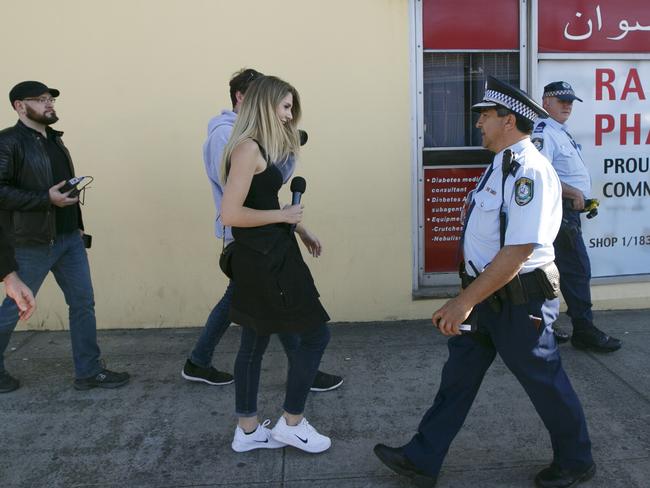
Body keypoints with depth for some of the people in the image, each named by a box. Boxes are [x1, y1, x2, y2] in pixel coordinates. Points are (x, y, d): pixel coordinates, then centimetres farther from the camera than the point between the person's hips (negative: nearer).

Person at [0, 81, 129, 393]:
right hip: (33, 243, -7)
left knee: (83, 303, 6)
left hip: (70, 238, 7)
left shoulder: (54, 139, 14)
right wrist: (47, 198, -23)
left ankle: (89, 372, 16)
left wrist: (77, 224, 14)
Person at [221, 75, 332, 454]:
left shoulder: (259, 148, 13)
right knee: (317, 334, 2)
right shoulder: (248, 148, -17)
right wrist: (284, 216, -15)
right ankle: (291, 423, 16)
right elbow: (231, 214, -24)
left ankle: (248, 430, 28)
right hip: (266, 260, -10)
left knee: (255, 342, 15)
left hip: (262, 257, 10)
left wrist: (301, 230, 14)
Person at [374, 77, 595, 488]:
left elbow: (518, 251, -29)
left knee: (545, 384, 11)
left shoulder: (529, 171, -22)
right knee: (459, 374, 12)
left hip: (517, 300, -9)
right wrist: (468, 299, 19)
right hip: (487, 293, 9)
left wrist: (464, 302, -27)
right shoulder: (502, 166, 9)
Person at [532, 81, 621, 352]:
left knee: (552, 268, 13)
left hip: (569, 210, 10)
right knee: (577, 269, -7)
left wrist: (584, 197, 15)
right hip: (559, 210, -10)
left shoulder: (561, 132, 19)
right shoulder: (543, 132, -14)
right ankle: (584, 331, 1)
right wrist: (573, 192, -19)